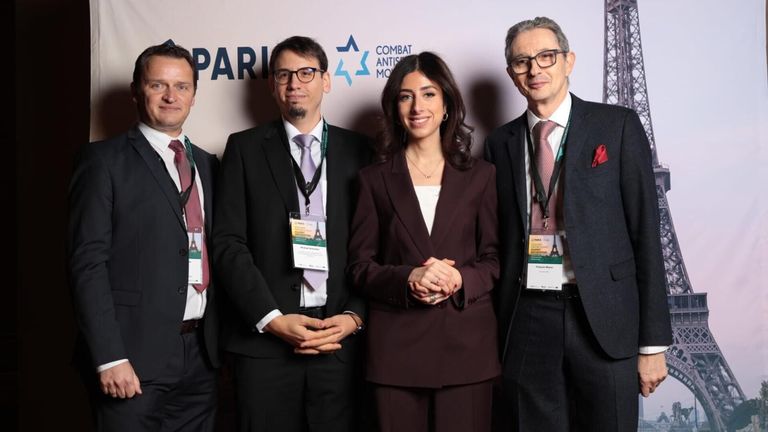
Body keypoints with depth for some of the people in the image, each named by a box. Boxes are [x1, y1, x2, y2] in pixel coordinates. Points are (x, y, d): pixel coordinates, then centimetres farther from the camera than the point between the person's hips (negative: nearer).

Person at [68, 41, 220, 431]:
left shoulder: (207, 164, 14)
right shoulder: (104, 160, -3)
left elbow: (213, 249, 14)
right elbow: (88, 263, -9)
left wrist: (219, 341, 6)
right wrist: (109, 357, -16)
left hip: (200, 353, 5)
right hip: (134, 355, -5)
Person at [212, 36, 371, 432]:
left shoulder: (357, 150, 9)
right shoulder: (245, 147, 6)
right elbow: (228, 243, -1)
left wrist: (354, 316, -6)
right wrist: (272, 320, -9)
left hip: (340, 337, 1)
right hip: (264, 338, -1)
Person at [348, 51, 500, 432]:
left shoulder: (480, 175, 8)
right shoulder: (375, 178, 7)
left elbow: (494, 258, 7)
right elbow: (360, 265, 3)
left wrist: (460, 279, -13)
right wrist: (408, 279, -16)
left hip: (466, 343, 1)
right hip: (396, 345, 0)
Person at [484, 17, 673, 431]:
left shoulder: (618, 125, 1)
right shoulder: (500, 143, 9)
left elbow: (645, 232, -2)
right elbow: (497, 241, 10)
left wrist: (653, 342, -5)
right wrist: (495, 331, 4)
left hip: (602, 318, -2)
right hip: (525, 321, 2)